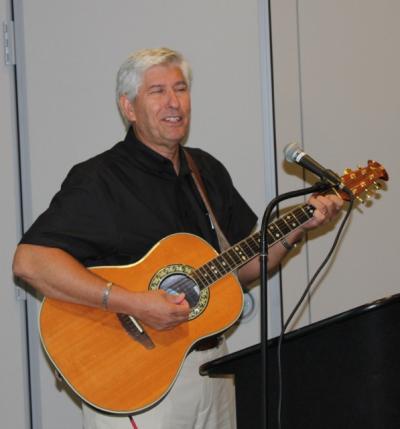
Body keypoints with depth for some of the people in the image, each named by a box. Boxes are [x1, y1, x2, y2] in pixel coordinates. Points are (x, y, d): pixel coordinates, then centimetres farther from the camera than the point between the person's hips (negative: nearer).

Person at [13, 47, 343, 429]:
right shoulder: (98, 179, -14)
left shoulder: (208, 171, 10)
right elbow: (29, 261, -26)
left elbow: (242, 267, 14)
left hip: (212, 364, 7)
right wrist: (133, 303, -29)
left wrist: (298, 228, -1)